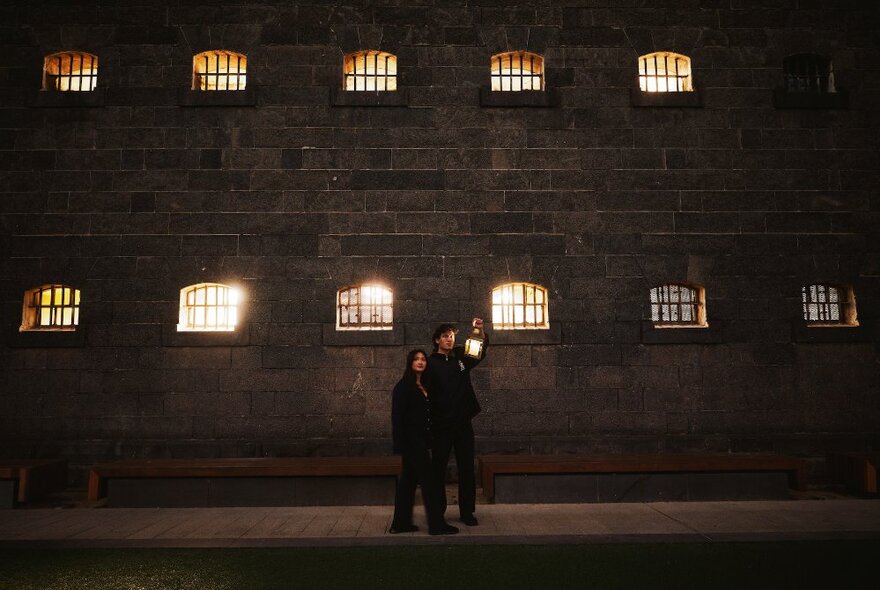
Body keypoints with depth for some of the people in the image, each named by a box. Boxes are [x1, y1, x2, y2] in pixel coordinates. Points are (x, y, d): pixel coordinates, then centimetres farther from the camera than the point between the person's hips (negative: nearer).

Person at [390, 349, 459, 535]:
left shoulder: (424, 387, 14)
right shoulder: (403, 386, -10)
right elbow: (397, 417, -14)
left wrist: (429, 441, 8)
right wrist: (401, 444, -19)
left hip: (421, 440, 8)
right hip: (411, 440, -8)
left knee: (408, 481, 11)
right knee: (428, 480, -5)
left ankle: (401, 523, 18)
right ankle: (437, 524, 2)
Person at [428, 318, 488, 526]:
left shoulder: (461, 358, 8)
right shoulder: (431, 363, -4)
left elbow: (482, 351, 13)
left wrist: (480, 331, -7)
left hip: (463, 422, 3)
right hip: (441, 424, -3)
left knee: (467, 468, 7)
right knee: (439, 468, 5)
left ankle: (467, 512, 16)